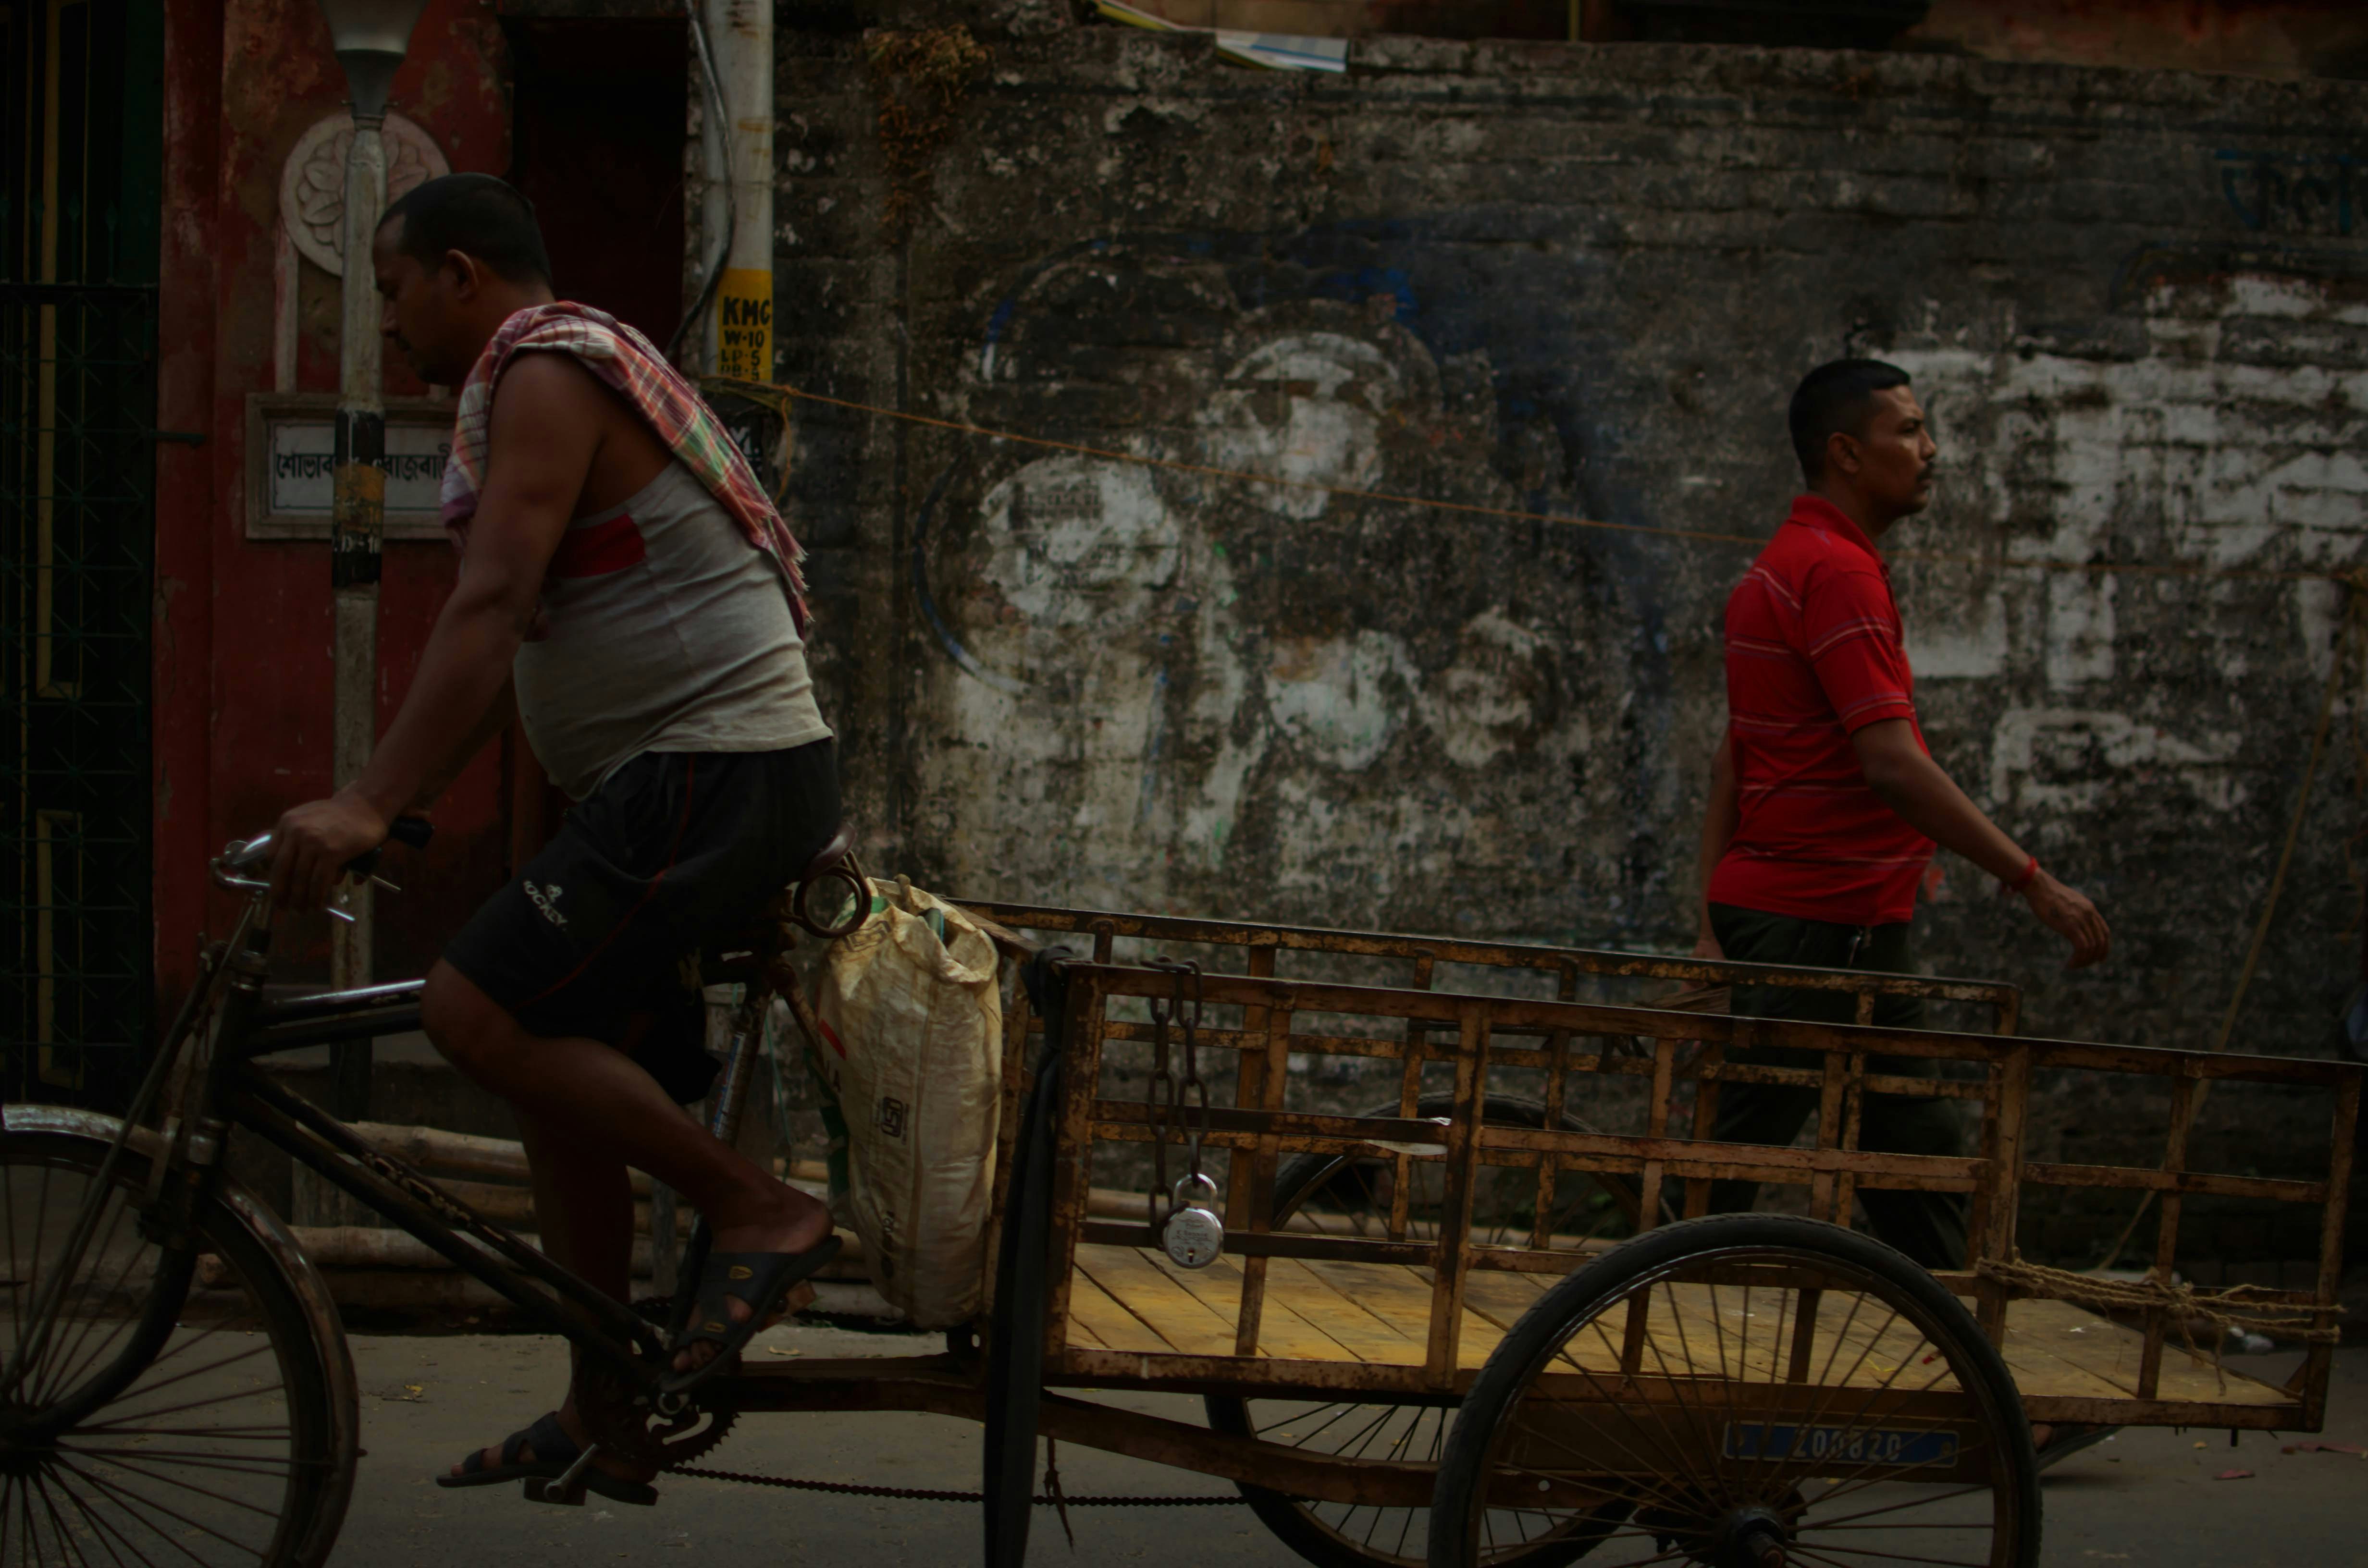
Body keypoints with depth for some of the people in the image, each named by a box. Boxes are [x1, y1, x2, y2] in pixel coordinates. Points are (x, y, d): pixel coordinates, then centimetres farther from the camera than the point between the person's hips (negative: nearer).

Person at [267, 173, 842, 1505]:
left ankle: (763, 1213, -11)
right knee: (559, 1068, 12)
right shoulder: (577, 371, 23)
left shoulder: (547, 370, -10)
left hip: (711, 770, -11)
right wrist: (378, 810, 22)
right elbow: (510, 646, 24)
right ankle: (609, 1418, 17)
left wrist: (372, 804, -26)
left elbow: (490, 611, -22)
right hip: (676, 778, 11)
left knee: (482, 1012, -18)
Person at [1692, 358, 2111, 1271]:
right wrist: (2031, 880, -21)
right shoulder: (1837, 571, -16)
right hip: (1822, 923, -10)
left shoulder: (1779, 569, 16)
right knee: (1733, 1162, -6)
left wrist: (1715, 924, 15)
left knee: (1918, 1148, 13)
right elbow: (1892, 763, -23)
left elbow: (1732, 759, 16)